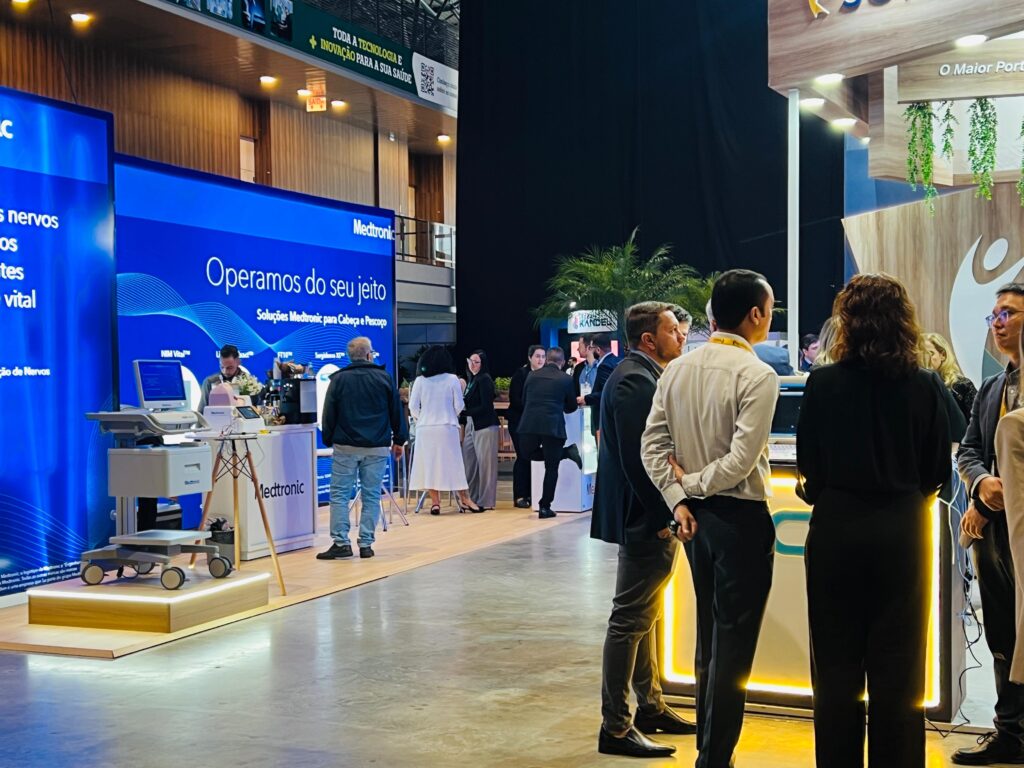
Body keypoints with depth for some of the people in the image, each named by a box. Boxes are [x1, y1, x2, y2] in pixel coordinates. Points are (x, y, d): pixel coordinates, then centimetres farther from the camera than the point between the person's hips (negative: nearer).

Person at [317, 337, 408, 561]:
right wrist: (399, 440, 15)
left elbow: (329, 415, 2)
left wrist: (328, 440, 14)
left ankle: (341, 543, -4)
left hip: (345, 447, -1)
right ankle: (366, 544, 3)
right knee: (371, 496, 5)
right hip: (377, 447, 1)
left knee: (339, 494, 3)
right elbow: (397, 412, 6)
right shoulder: (384, 378, 3)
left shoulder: (338, 379, 1)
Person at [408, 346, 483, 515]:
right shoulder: (452, 379, -4)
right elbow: (459, 405, -1)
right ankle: (464, 499, 11)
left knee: (429, 464, 7)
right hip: (447, 427, -1)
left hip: (425, 428, 1)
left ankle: (435, 502, 8)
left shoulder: (420, 380, -2)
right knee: (453, 463, 8)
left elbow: (413, 406, -1)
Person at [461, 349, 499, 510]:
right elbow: (468, 403, 14)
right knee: (469, 462, 6)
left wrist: (466, 412, -14)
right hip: (471, 425, 8)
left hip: (484, 426, -8)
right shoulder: (471, 379, 15)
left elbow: (485, 406, -14)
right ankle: (473, 498, 13)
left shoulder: (484, 379, -8)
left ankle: (486, 501, 2)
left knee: (485, 463, -3)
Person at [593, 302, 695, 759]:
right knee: (630, 620, -5)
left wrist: (667, 512, 14)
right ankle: (615, 729, 2)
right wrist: (662, 516, -21)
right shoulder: (633, 380, -18)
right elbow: (636, 459, -24)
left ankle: (650, 707, 31)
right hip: (645, 519, -11)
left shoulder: (646, 375, 14)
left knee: (644, 617, 19)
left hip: (653, 518, 11)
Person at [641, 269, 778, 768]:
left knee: (708, 639, 17)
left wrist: (679, 498, -1)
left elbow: (652, 445, 2)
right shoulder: (757, 375, -15)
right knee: (734, 646, 0)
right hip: (741, 518, -7)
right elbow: (741, 460, -20)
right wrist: (693, 482, -7)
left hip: (696, 516, 7)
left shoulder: (677, 369, 5)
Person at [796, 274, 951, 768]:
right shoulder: (925, 386, -6)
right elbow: (938, 471, 0)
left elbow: (808, 467, -2)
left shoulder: (823, 384, -8)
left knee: (836, 662, 11)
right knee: (899, 666, 10)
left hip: (837, 527, 0)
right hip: (903, 529, 1)